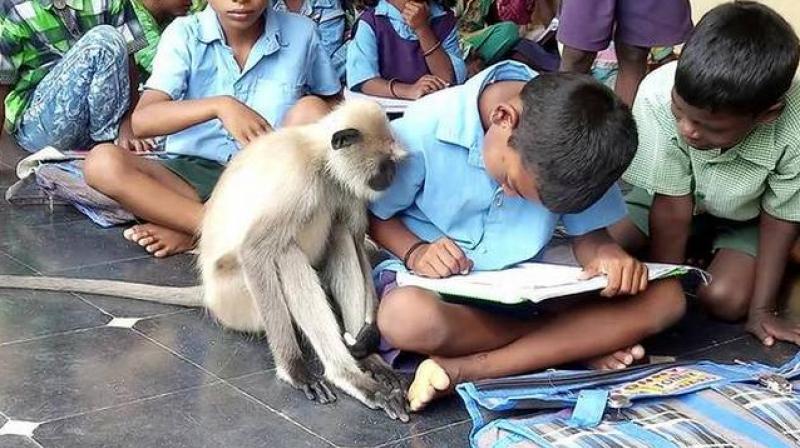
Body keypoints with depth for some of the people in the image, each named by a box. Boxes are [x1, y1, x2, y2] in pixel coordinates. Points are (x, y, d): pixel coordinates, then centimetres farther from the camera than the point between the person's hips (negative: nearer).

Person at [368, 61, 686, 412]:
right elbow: (372, 213, -4)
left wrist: (605, 252, -22)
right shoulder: (424, 129, -19)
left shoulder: (577, 147, -11)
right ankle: (581, 344, -15)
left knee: (665, 298, -18)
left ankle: (466, 370, -24)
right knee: (406, 317, -40)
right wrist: (414, 252, -23)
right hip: (435, 283, -3)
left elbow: (587, 231, 1)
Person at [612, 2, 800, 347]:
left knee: (725, 300, -21)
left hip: (743, 216, -1)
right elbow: (672, 206, -26)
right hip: (669, 197, 1)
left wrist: (762, 309, -14)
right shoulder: (658, 94, -38)